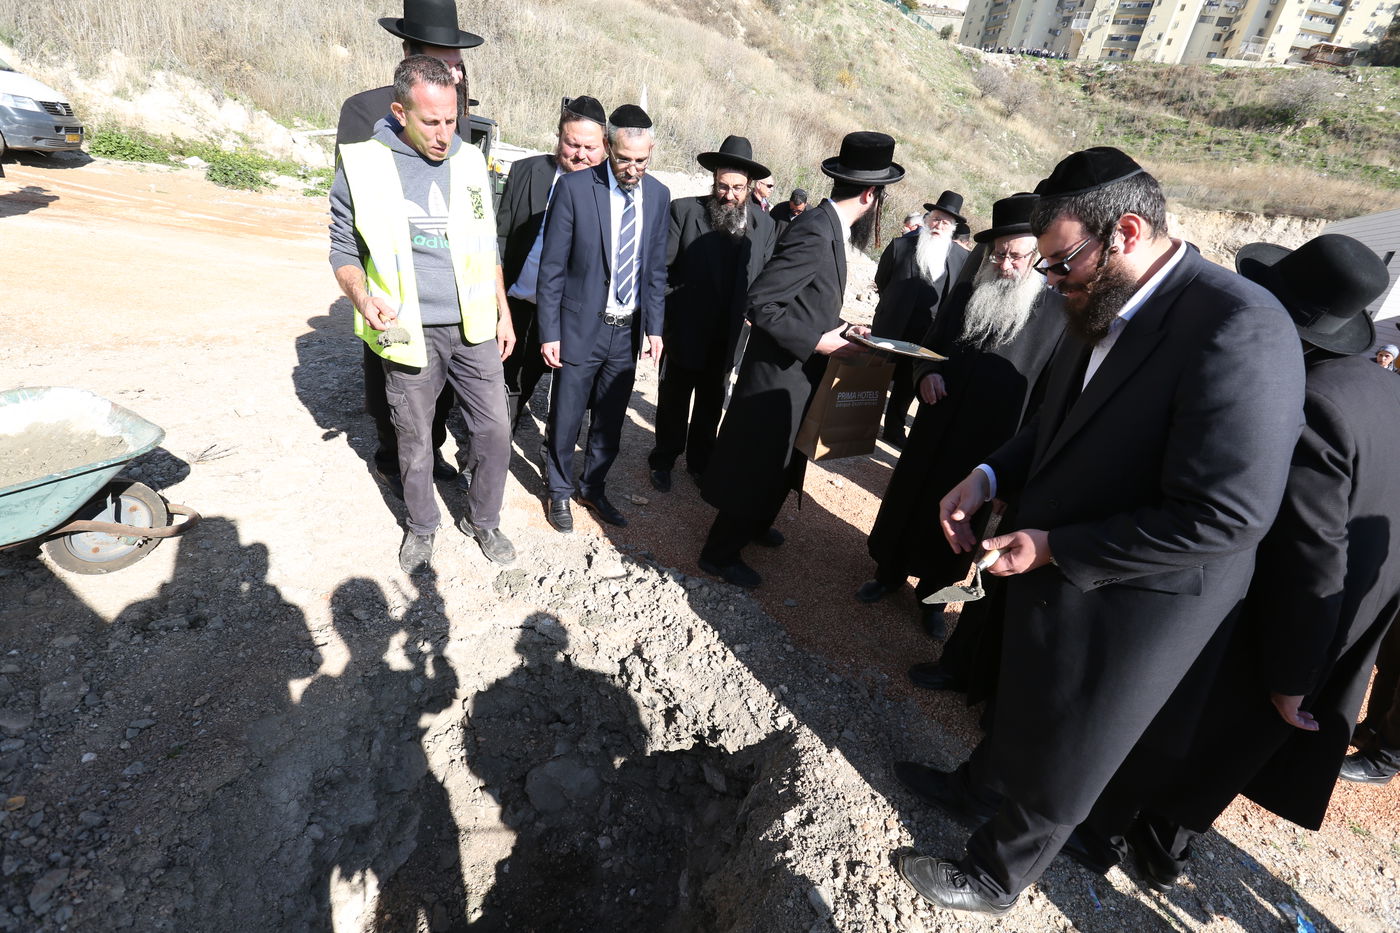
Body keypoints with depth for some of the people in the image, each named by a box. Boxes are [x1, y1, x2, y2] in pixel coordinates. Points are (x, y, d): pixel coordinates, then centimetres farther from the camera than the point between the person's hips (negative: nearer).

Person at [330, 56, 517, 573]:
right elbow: (344, 248, 2)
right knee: (415, 442, 10)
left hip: (474, 327, 3)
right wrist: (361, 297, -19)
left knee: (495, 431, 4)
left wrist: (503, 312, 11)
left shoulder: (471, 161, 6)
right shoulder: (362, 163, -5)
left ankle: (482, 519, 27)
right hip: (410, 332, -2)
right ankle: (421, 527, 34)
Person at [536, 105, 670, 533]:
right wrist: (549, 332, -11)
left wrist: (654, 327, 3)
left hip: (629, 330, 4)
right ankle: (560, 492, 30)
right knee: (566, 418, 8)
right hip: (581, 326, -3)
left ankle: (593, 489, 34)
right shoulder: (574, 187, -9)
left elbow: (656, 268, 8)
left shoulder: (658, 195, 3)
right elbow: (552, 267, -8)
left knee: (610, 420, 14)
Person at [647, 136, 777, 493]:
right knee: (673, 401, 13)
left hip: (728, 338, 3)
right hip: (684, 331, -3)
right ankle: (663, 461, 33)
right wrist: (664, 309, -13)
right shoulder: (684, 210, -10)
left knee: (711, 405, 19)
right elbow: (661, 265, -9)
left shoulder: (765, 225, -1)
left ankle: (700, 462, 39)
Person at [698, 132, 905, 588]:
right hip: (780, 372, -9)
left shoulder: (827, 227, 6)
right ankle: (720, 552, 23)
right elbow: (759, 302, -27)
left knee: (779, 460, 23)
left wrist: (839, 326, 5)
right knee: (757, 465, 4)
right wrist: (817, 341, -23)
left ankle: (754, 523, 45)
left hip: (801, 370, 9)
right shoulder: (813, 233, -23)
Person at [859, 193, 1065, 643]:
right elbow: (931, 343, 11)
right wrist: (927, 373, -11)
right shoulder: (966, 293, 2)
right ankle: (890, 571, 35)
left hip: (991, 442, -3)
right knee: (909, 497, 13)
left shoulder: (1056, 311, -8)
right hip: (936, 426, 3)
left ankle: (934, 592, 31)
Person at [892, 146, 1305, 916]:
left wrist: (1054, 548, -24)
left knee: (1061, 754, 16)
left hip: (1127, 601, -7)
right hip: (1055, 574, 7)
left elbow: (1224, 515, -29)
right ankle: (977, 787, 57)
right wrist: (990, 476, -8)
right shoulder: (1104, 310, -2)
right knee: (1023, 700, 30)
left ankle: (994, 876, 42)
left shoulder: (1240, 330, -27)